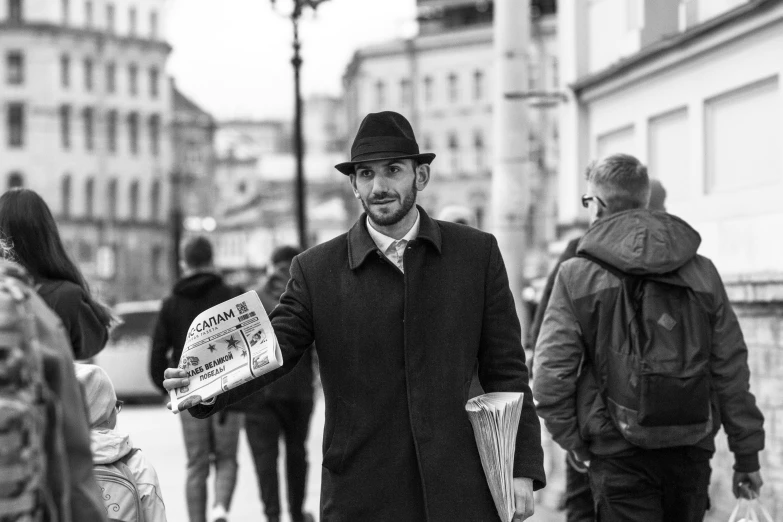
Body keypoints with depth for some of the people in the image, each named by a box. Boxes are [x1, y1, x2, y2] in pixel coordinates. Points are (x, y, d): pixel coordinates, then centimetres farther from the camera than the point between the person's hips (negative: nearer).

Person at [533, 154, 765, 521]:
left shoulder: (577, 275, -4)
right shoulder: (702, 272, 6)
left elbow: (551, 376, -9)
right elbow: (731, 369, 6)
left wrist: (573, 440, 5)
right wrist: (747, 454, 11)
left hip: (618, 456, -3)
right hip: (692, 452, 4)